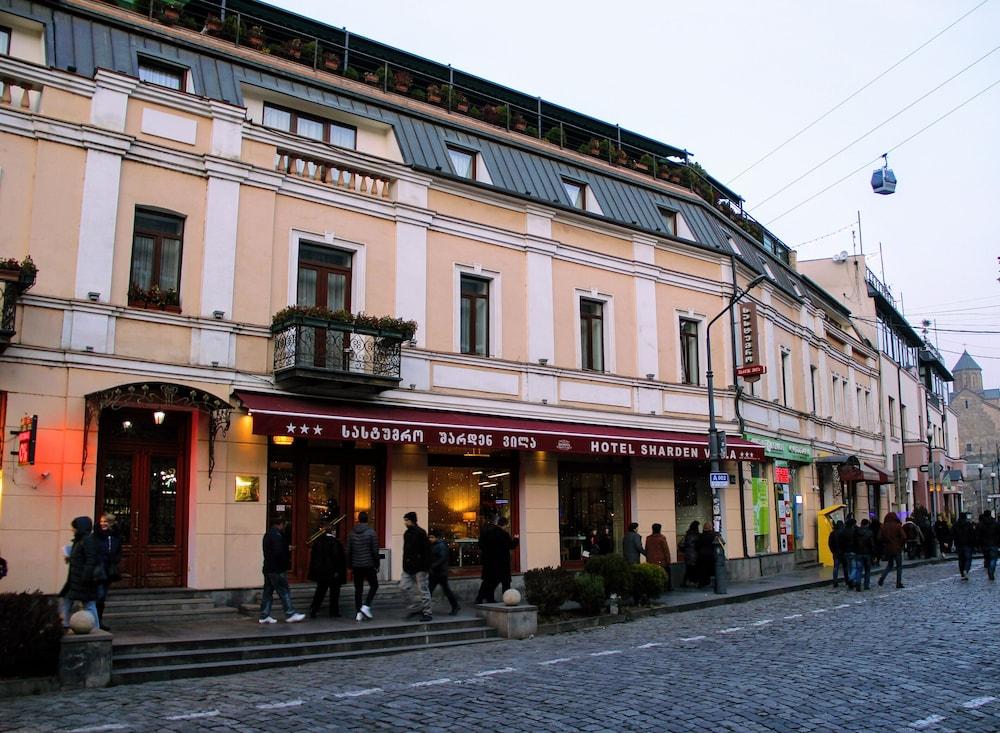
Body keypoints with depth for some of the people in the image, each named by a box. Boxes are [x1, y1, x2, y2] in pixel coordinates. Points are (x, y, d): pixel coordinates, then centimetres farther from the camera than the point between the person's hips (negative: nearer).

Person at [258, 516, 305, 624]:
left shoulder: (267, 534, 15)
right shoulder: (277, 535, -17)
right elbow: (279, 553, -25)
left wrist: (288, 554, 11)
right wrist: (288, 561, -9)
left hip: (268, 568, 10)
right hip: (277, 570, -10)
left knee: (267, 592, 11)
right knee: (284, 592, -3)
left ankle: (264, 616, 13)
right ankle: (290, 614, 1)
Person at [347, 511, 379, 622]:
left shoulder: (352, 533, 4)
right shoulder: (371, 532, -8)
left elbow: (348, 551, 6)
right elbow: (375, 551, -9)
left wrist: (350, 566, 14)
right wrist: (376, 565, 1)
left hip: (356, 566, 4)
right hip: (368, 565, -4)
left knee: (358, 589, 9)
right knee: (374, 585, 11)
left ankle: (358, 613, 6)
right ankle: (366, 606, -5)